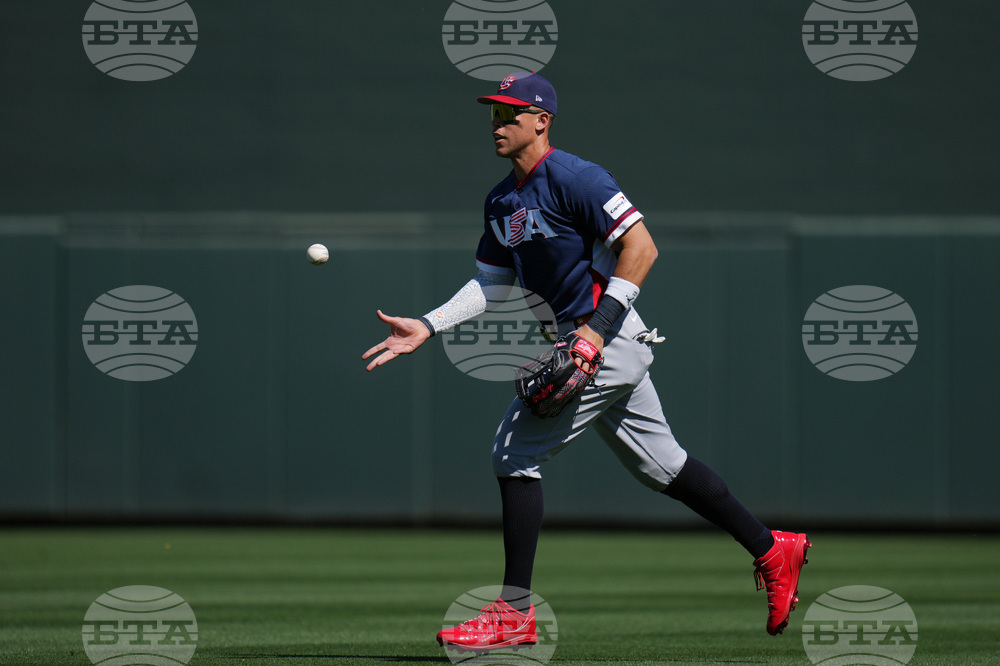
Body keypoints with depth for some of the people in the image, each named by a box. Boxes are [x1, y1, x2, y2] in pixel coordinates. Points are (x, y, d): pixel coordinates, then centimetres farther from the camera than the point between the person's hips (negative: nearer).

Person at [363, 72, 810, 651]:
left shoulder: (573, 179, -14)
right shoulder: (503, 201, 15)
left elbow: (641, 246, -19)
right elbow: (492, 284, 18)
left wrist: (600, 328, -24)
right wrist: (426, 327, 5)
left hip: (611, 342, -10)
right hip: (581, 344, 10)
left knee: (516, 453, -10)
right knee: (661, 464, 15)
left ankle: (516, 612, -7)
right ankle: (771, 550, 24)